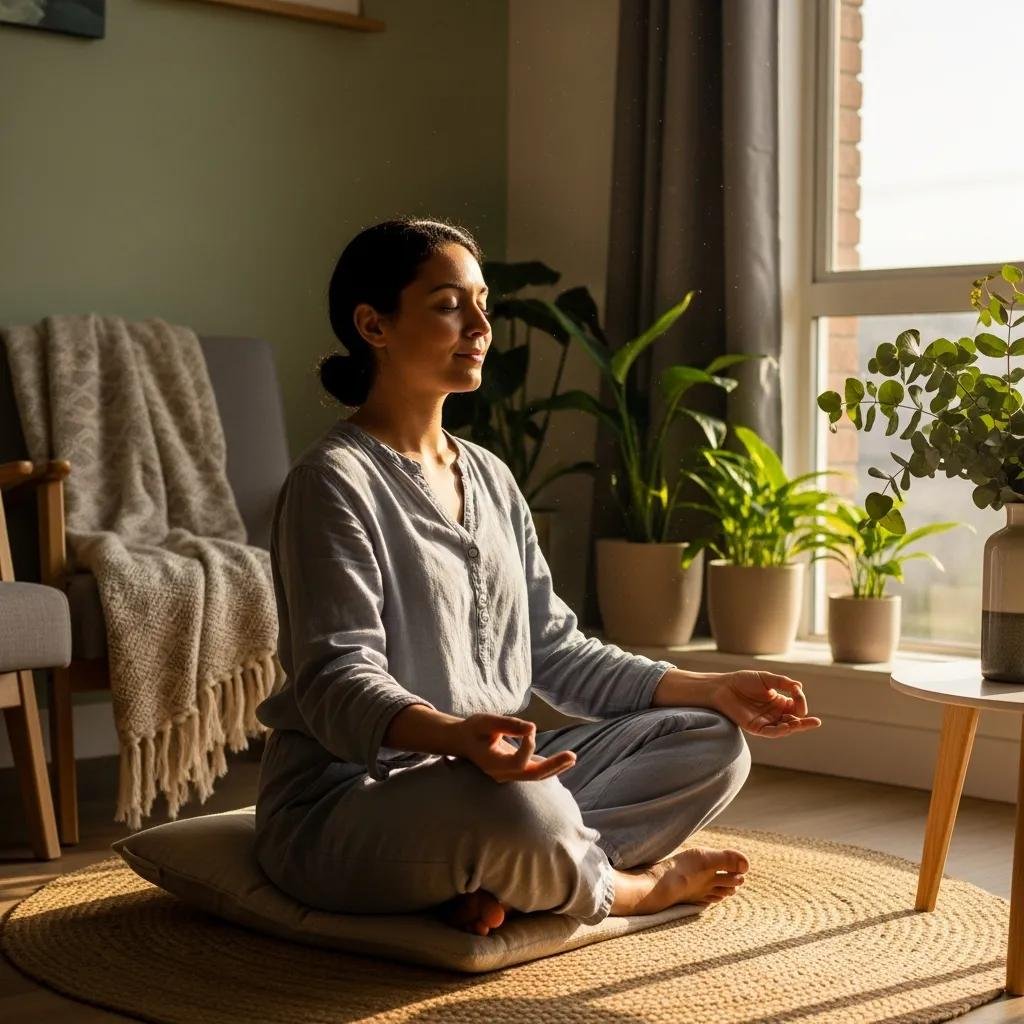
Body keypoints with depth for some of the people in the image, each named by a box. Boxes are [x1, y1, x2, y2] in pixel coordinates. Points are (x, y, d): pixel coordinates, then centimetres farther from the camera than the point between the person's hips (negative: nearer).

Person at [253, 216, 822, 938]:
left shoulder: (490, 478, 15)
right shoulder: (335, 481, -11)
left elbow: (555, 649, 15)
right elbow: (338, 679, -21)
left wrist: (706, 688, 4)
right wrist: (454, 734, -41)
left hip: (489, 772, 9)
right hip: (346, 799, -8)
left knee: (713, 745, 0)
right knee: (519, 807, -39)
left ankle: (498, 882, -17)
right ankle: (621, 890, -4)